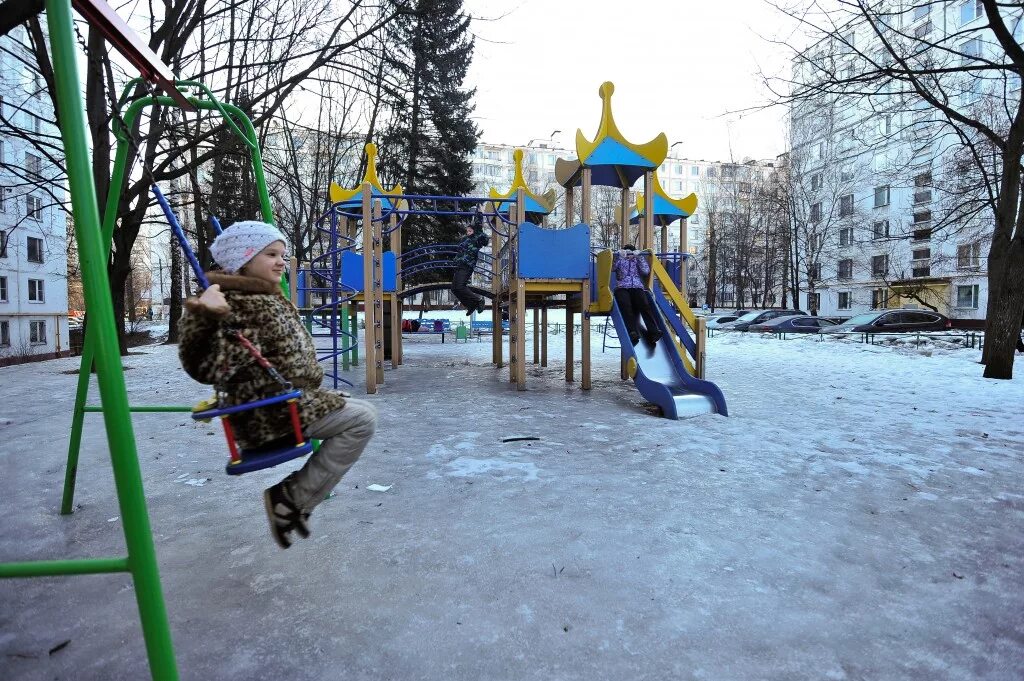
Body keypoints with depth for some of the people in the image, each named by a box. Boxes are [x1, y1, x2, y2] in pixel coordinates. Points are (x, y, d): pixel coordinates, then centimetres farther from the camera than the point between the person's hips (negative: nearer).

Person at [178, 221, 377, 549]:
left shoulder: (268, 297, 14)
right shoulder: (235, 302, -16)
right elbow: (206, 367, -29)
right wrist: (206, 317, -43)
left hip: (291, 400, 11)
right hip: (272, 411, -11)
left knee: (355, 412, 20)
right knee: (362, 418, -14)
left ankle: (295, 495, 18)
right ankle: (290, 498, -4)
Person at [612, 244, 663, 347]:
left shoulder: (638, 261, 30)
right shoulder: (620, 260, 27)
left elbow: (646, 271, 11)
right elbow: (612, 267, 6)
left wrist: (640, 256, 8)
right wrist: (619, 256, 0)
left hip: (637, 288, 2)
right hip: (622, 288, -1)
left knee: (645, 305, -29)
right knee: (625, 306, -34)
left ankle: (653, 332, -44)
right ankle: (632, 333, -50)